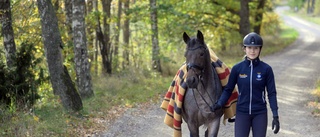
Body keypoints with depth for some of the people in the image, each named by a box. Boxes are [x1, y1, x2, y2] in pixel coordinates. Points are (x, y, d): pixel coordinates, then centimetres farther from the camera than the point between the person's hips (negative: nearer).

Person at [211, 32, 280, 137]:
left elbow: (271, 93, -3)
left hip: (260, 113, 0)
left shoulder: (266, 69, -5)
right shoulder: (237, 68, -3)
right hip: (242, 113, 0)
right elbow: (228, 89, 3)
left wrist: (275, 116, -10)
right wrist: (219, 104, -14)